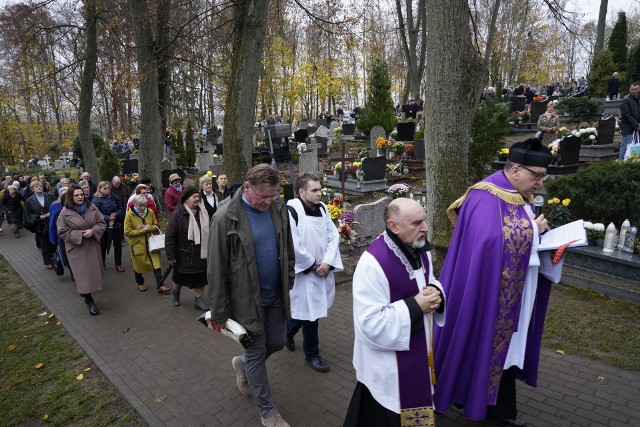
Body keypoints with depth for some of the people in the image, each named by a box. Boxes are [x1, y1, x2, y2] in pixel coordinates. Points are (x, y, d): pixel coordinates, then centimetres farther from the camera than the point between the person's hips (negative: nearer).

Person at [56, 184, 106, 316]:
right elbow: (62, 232, -10)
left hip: (92, 245, 4)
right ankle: (90, 301, 8)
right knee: (83, 274, -2)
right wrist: (80, 234, -20)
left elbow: (102, 223, 1)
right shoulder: (65, 212, -10)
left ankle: (86, 294, 37)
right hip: (76, 248, -4)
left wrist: (93, 231, -18)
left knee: (94, 270, 13)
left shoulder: (92, 208, -1)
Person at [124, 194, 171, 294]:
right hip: (137, 244, -2)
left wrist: (150, 228, -14)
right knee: (139, 264, 14)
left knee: (156, 263, -4)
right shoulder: (129, 215, -11)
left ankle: (160, 285, -2)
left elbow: (156, 226, 8)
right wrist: (142, 231, -20)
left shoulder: (150, 212, -2)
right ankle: (140, 283, 38)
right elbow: (127, 232, -13)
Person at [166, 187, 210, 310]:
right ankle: (176, 292, 46)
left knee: (200, 278, 9)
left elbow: (207, 232, 11)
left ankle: (199, 300, 25)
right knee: (180, 278, 16)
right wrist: (171, 256, -14)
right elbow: (170, 236, -14)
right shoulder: (178, 214, -15)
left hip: (201, 253, 4)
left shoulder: (203, 213, 1)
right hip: (184, 254, -4)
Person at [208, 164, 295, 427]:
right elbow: (216, 268, -13)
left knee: (276, 343, 17)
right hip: (247, 298, -5)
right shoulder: (226, 218, -19)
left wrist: (288, 283, 11)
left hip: (276, 295, 5)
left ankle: (242, 364, 49)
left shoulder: (279, 209, -3)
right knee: (257, 352, 9)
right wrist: (219, 312, -9)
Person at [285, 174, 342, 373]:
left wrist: (327, 262, -10)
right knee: (309, 311, 4)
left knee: (307, 309, 19)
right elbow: (293, 245, -21)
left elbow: (333, 236, 3)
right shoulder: (291, 210, -17)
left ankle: (287, 332, 47)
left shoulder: (322, 208, 4)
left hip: (323, 270, 7)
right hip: (303, 271, -7)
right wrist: (313, 265, -13)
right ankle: (311, 354, 25)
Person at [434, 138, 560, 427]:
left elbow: (525, 239, 17)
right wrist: (532, 228, -20)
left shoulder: (520, 196, 9)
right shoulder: (487, 198, -19)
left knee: (507, 347, 17)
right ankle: (466, 395, 28)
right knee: (484, 346, 6)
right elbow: (493, 241, -30)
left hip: (512, 296, 9)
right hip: (488, 295, -9)